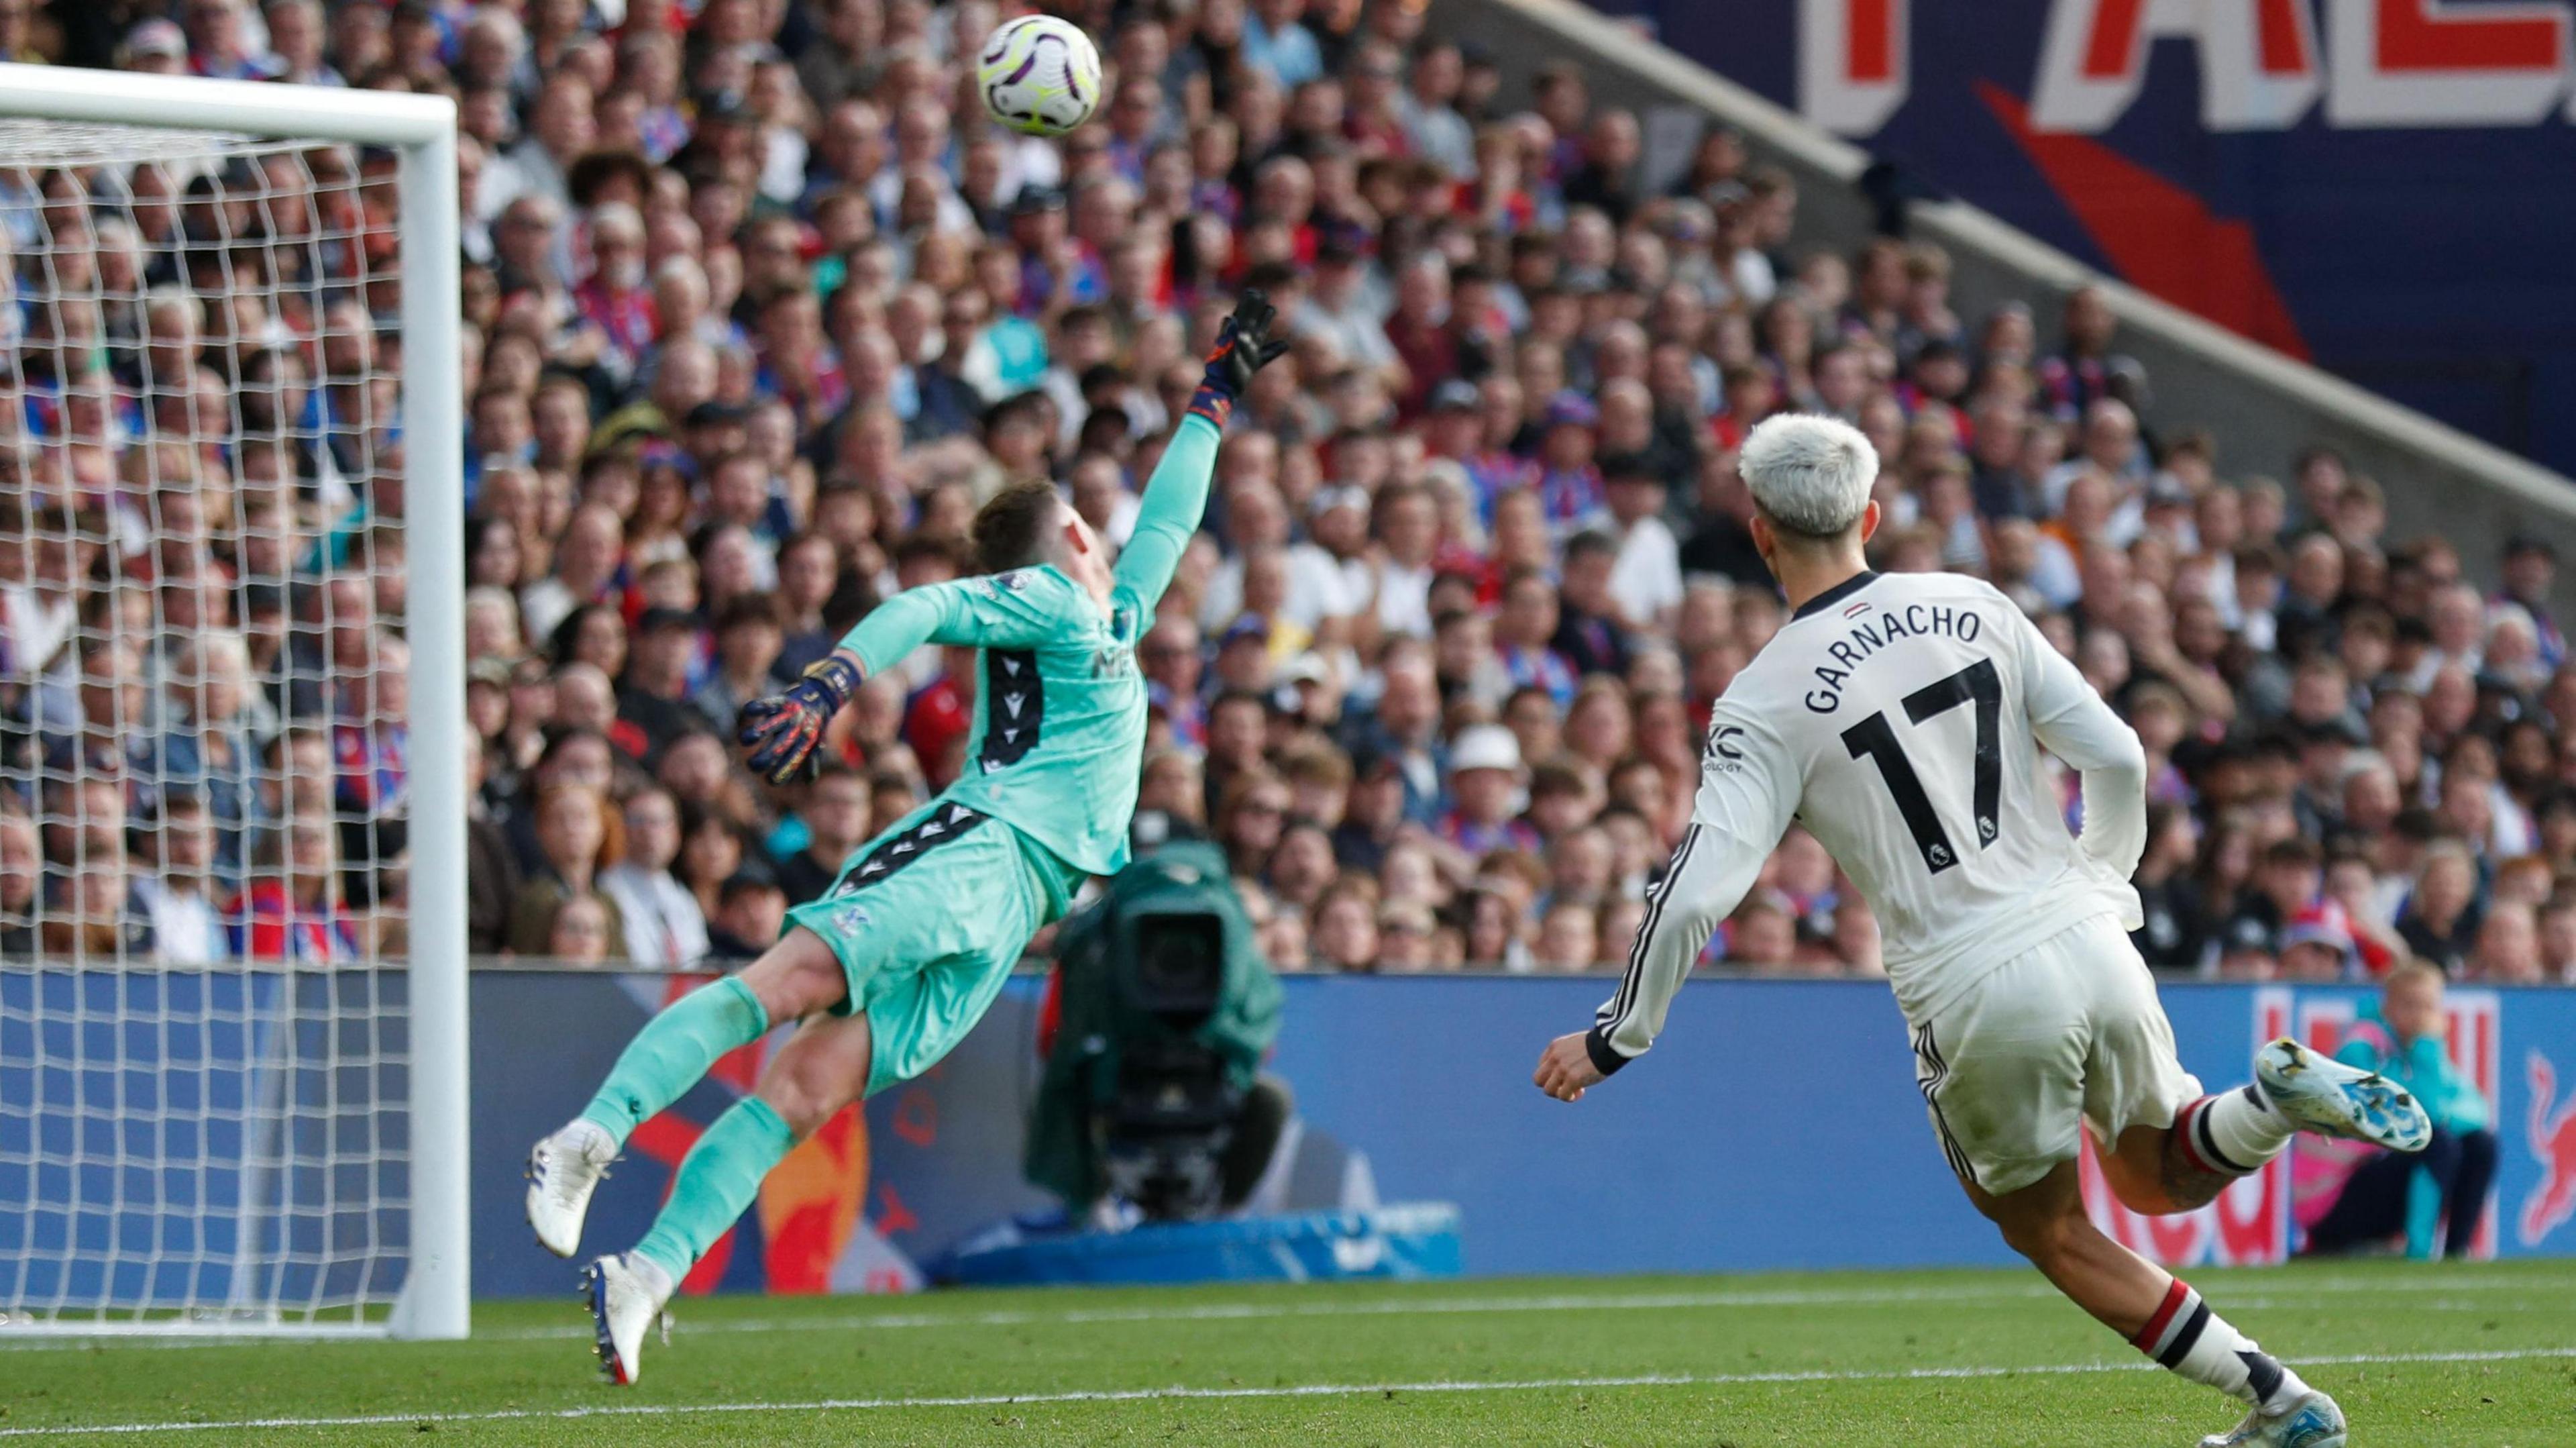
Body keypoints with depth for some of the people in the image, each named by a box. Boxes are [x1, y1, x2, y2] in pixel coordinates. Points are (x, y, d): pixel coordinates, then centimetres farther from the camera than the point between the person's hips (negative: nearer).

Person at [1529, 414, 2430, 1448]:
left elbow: (1697, 895, -13)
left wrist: (1615, 1040, 0)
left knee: (2052, 1234, 19)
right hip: (2086, 941, 4)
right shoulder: (1973, 608, 4)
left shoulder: (1765, 703, -8)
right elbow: (2116, 758, 2)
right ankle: (2282, 1097, -7)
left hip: (1974, 997, -4)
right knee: (2156, 1177, 26)